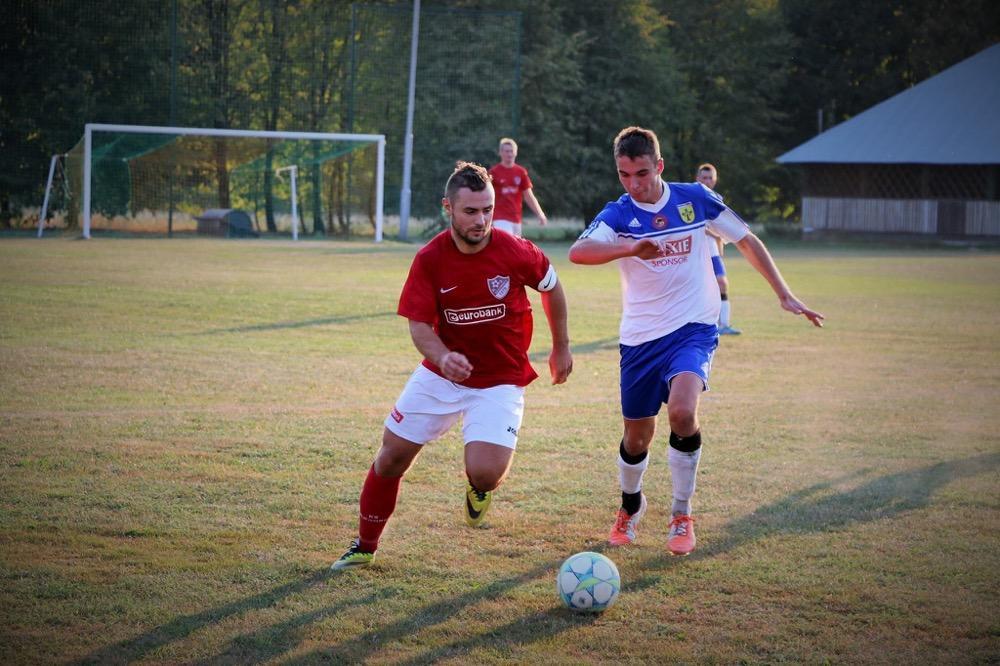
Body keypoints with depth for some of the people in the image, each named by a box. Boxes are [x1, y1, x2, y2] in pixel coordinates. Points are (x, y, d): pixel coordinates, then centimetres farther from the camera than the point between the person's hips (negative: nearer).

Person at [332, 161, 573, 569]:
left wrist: (561, 348, 13)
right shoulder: (429, 259, -12)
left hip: (500, 381, -2)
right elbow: (418, 324, -13)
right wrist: (442, 358, -35)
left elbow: (552, 287, 4)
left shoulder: (515, 252, -16)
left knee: (485, 474, -22)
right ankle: (365, 547, 27)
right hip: (441, 373, 2)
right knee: (391, 458, 5)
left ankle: (480, 487, 18)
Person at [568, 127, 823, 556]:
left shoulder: (694, 198, -4)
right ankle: (630, 507, 40)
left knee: (682, 411, -27)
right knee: (637, 436, 8)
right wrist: (631, 249, -44)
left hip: (694, 329, -1)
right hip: (641, 337, 1)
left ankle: (682, 515, -9)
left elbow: (746, 241, 7)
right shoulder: (618, 215, -7)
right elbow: (578, 252, -28)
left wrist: (784, 295, 4)